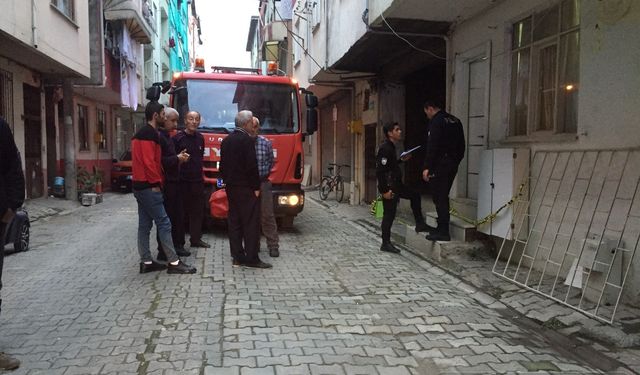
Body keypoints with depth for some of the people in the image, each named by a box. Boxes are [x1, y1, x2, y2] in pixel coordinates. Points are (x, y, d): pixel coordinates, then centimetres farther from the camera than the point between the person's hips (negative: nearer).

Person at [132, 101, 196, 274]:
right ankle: (173, 262, -5)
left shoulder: (141, 133, 19)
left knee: (144, 224, 11)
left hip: (140, 185, 11)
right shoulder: (149, 134, -14)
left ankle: (146, 262, 15)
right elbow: (149, 161, -21)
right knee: (163, 222, -8)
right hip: (148, 186, -11)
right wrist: (156, 182, -14)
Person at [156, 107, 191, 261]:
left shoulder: (167, 137, 18)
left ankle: (176, 246, 26)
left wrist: (179, 157, 10)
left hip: (173, 182, 10)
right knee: (166, 218, -5)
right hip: (164, 184, -10)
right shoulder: (158, 136, -14)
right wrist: (177, 159, -15)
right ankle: (163, 252, 2)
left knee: (177, 216, 15)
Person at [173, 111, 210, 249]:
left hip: (198, 180, 7)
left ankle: (196, 239, 21)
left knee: (198, 211, 11)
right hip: (182, 181, -6)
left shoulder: (200, 138, 12)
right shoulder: (178, 138, -9)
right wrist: (179, 159, -24)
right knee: (181, 212, -1)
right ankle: (179, 242, 8)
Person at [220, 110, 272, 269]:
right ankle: (252, 258, -3)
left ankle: (237, 257, 13)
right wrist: (256, 187, -11)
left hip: (231, 187, 9)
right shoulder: (247, 140, -14)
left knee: (234, 222, 9)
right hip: (246, 188, -9)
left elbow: (223, 165, 16)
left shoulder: (226, 140, 13)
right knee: (251, 223, -4)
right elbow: (252, 166, -18)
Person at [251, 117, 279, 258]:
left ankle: (273, 246, 5)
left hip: (263, 183, 0)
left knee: (267, 215, 0)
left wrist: (264, 174, 7)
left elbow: (270, 161, 12)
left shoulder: (266, 143, 3)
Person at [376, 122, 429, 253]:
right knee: (389, 214, -3)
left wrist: (401, 160, 15)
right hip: (389, 187, -10)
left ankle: (420, 224, 22)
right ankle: (386, 244, 7)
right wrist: (385, 190, -24)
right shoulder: (385, 148, -18)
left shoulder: (390, 147, 13)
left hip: (395, 185, 10)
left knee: (415, 195, 16)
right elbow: (380, 171, -24)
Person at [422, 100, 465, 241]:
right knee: (443, 197, 16)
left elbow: (432, 146, -18)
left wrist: (427, 167, -17)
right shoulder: (455, 121, 16)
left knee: (439, 198, -4)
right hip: (453, 165, 9)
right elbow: (461, 145, 18)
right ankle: (442, 228, 21)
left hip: (440, 165, -9)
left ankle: (443, 232, -3)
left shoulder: (436, 122, -11)